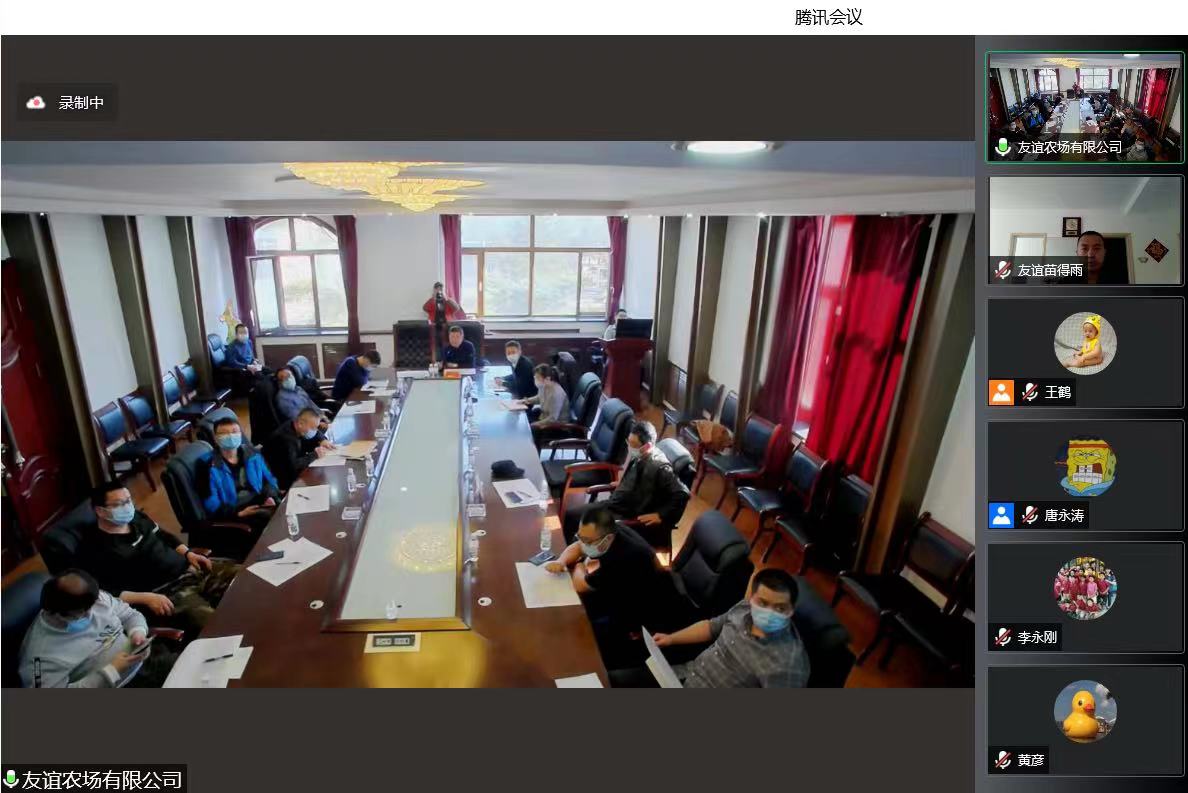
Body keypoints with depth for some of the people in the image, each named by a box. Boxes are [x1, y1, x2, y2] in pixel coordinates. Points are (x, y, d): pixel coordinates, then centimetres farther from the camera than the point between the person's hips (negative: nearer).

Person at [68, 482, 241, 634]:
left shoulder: (136, 517, 10)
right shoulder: (94, 550, -9)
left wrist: (188, 553, 9)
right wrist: (145, 597, -21)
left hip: (189, 568, 8)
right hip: (169, 592, -8)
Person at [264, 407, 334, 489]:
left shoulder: (296, 428, -7)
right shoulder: (286, 438, -32)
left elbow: (316, 433, 13)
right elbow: (291, 465, -40)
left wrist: (322, 440, -8)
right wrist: (314, 455, -30)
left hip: (291, 472, 9)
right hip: (283, 480, -9)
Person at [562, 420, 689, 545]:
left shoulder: (659, 467, -24)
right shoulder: (637, 456, 0)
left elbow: (683, 494, -27)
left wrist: (661, 516, -23)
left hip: (630, 517, -8)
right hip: (614, 504, 8)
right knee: (570, 514, 7)